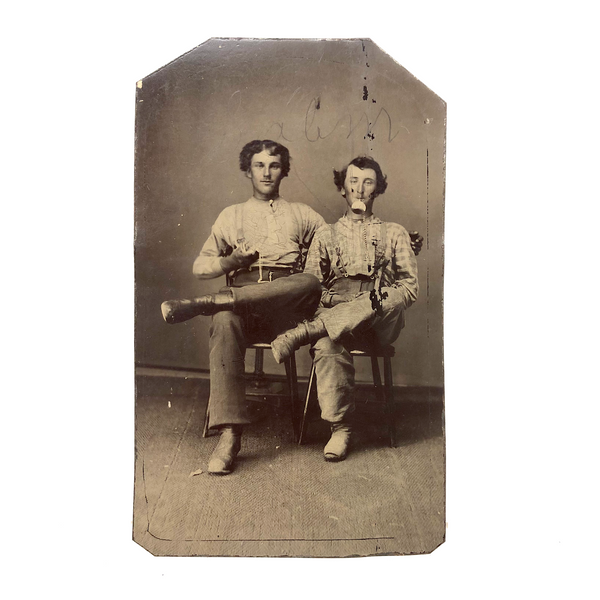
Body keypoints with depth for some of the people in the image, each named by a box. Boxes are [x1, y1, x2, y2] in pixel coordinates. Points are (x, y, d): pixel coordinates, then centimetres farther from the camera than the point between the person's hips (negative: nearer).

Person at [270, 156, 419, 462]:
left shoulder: (394, 233, 20)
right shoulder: (326, 234, 22)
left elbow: (410, 287, 10)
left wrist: (379, 300, -11)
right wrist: (324, 305, -12)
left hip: (380, 322, 1)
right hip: (333, 316, 0)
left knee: (390, 297, -36)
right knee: (327, 344, -36)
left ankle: (301, 333, -37)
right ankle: (340, 428, -30)